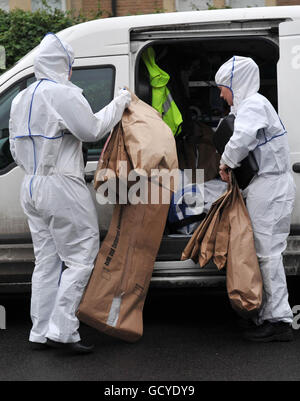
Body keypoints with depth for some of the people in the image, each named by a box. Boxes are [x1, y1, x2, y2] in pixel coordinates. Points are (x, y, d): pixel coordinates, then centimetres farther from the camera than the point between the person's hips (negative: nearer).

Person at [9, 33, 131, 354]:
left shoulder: (21, 99, 15)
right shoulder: (63, 93, -12)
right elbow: (92, 129, -13)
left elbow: (16, 150, 19)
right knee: (80, 258, -2)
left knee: (46, 261, 13)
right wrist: (118, 104, -2)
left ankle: (40, 332, 16)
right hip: (62, 187, -9)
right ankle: (61, 330, -6)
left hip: (31, 187, 9)